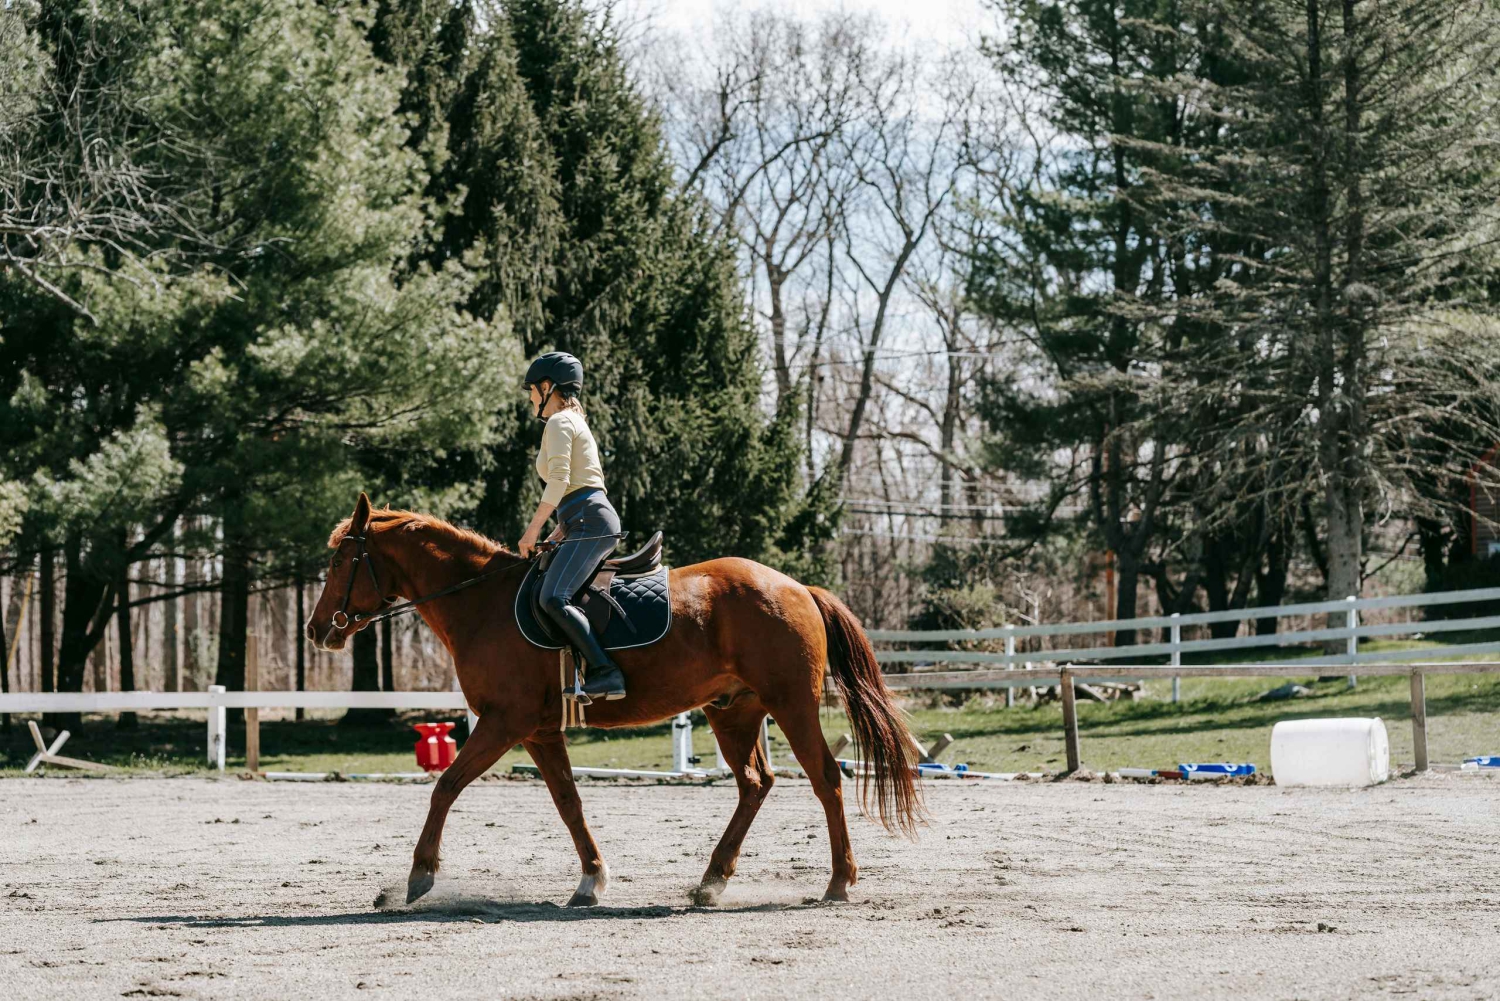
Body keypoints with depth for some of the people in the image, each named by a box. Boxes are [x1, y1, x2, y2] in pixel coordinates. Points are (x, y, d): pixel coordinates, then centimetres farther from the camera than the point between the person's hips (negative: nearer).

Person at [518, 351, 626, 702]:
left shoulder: (559, 422, -4)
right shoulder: (576, 422, 27)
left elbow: (558, 481, -15)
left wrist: (533, 530, -11)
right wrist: (557, 534, 22)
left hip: (591, 523, -11)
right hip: (593, 524, 11)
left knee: (554, 598, -24)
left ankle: (607, 673, -33)